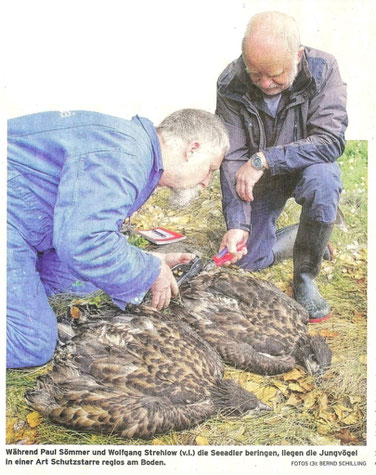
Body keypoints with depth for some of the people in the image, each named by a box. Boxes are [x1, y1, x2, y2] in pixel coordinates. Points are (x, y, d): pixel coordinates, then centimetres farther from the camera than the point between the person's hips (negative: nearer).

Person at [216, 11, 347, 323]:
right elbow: (233, 159, -22)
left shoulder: (323, 69, -24)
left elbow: (332, 142, -32)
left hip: (307, 166, -2)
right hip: (261, 179, 2)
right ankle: (310, 237, 26)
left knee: (322, 180, -38)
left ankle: (305, 278, -17)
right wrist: (237, 224, -32)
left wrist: (264, 158, -36)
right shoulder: (231, 85, -21)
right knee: (248, 260, -3)